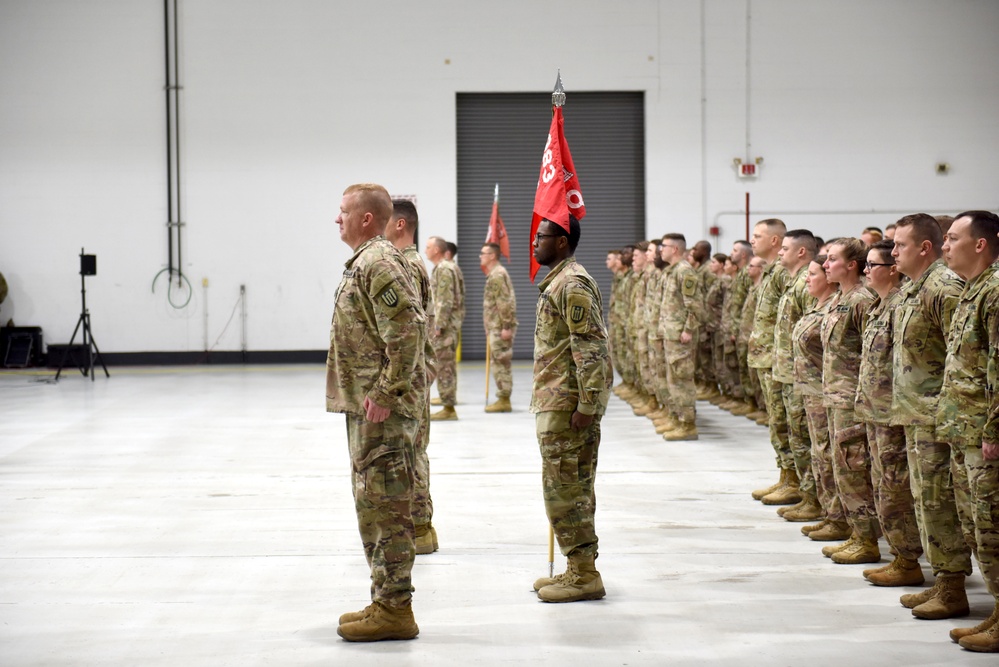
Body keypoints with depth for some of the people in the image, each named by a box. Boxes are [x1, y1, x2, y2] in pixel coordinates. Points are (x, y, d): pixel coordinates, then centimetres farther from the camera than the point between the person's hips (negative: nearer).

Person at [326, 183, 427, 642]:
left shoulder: (379, 263, -15)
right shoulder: (366, 261, 17)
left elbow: (405, 333, -25)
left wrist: (384, 394, -23)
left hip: (382, 409, -11)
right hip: (365, 404, 11)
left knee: (385, 505, -7)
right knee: (374, 504, 14)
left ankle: (394, 610, -3)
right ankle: (385, 600, 22)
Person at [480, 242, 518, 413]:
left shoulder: (497, 275, -14)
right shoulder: (494, 274, 18)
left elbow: (505, 302, -20)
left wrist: (506, 327, -23)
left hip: (500, 328, -10)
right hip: (496, 327, 10)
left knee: (500, 362, -7)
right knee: (499, 363, 12)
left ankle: (504, 400, -4)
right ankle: (503, 399, 15)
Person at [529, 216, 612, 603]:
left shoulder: (573, 285, -15)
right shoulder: (558, 282, 18)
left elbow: (591, 348, -21)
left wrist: (586, 405, -24)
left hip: (568, 405, -10)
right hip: (555, 401, 10)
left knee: (565, 488, -7)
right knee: (571, 488, 13)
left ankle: (584, 575, -2)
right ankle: (578, 570, 19)